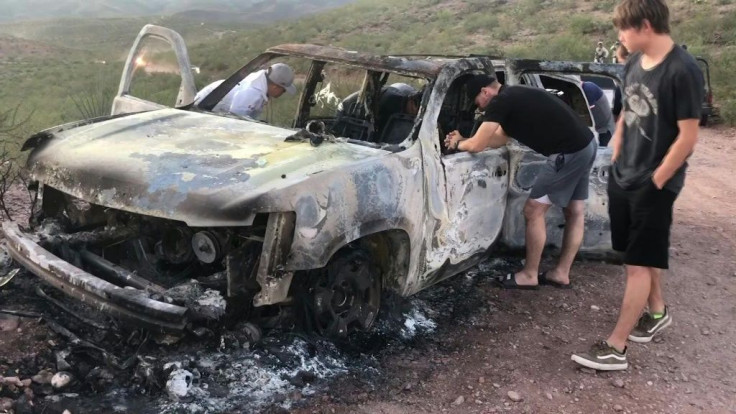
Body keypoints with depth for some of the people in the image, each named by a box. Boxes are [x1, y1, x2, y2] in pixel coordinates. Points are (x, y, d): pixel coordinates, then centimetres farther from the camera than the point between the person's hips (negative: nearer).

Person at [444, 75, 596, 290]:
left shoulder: (500, 102, -10)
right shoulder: (514, 97, 20)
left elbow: (477, 146, -8)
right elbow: (498, 139, 28)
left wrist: (458, 144, 12)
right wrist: (464, 139, 25)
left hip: (569, 152, -10)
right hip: (585, 144, 10)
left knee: (533, 211, -1)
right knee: (575, 212, 14)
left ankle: (529, 275, 10)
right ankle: (561, 274, 26)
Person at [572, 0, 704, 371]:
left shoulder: (682, 70, -19)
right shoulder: (634, 63, 3)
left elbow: (687, 137, -17)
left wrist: (655, 182, -14)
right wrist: (616, 161, 11)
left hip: (654, 184, -7)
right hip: (622, 177, 7)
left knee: (640, 263, -1)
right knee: (643, 257, 19)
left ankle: (615, 348, 4)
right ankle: (657, 312, 41)